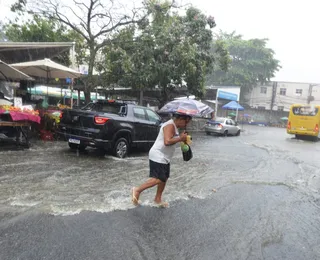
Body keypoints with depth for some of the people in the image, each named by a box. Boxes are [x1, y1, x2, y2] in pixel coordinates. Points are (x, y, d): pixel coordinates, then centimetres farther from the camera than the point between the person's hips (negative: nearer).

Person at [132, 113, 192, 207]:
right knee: (158, 179, -13)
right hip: (158, 157, -11)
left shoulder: (174, 126, 15)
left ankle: (158, 198, 26)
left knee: (164, 178, 14)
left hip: (164, 157, 11)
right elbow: (167, 142, -29)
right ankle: (137, 190, -2)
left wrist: (181, 137, 7)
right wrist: (180, 138, -20)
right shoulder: (170, 125, -19)